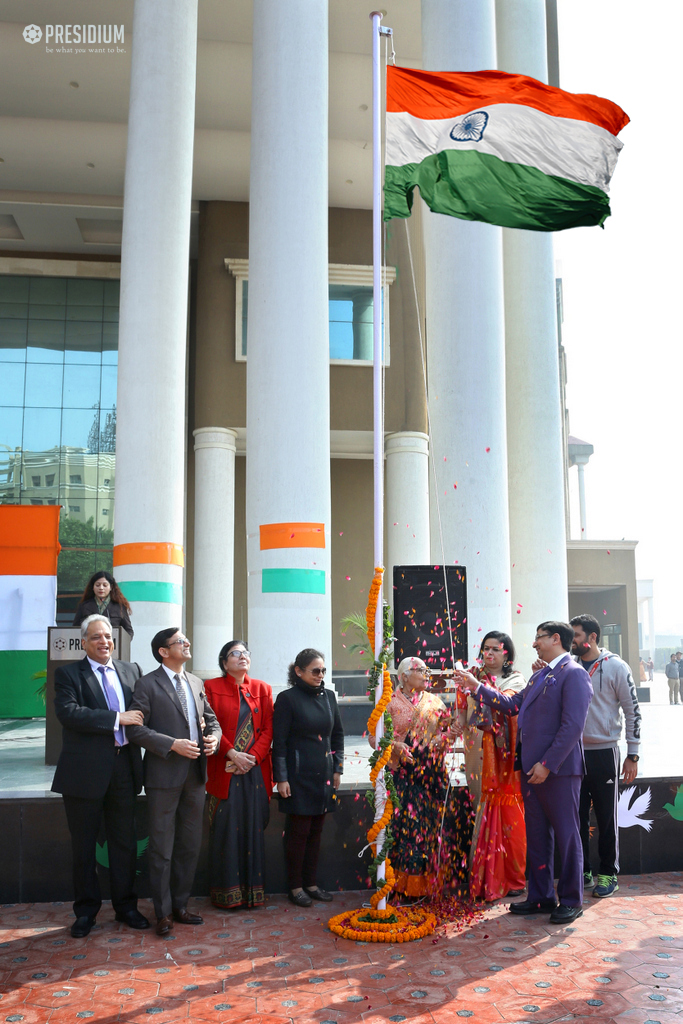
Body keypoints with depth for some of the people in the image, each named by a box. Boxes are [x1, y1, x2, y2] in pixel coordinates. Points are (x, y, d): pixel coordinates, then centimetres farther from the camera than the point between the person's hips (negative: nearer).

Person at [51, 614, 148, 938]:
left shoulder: (131, 671, 11)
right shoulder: (68, 674, -4)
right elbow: (68, 712, -19)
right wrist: (117, 718, -22)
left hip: (124, 767, 4)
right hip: (85, 771, -3)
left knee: (124, 841, 12)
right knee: (84, 845, 9)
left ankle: (125, 905, 28)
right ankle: (86, 911, 25)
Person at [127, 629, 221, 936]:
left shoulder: (196, 683, 13)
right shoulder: (147, 684, -7)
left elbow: (211, 719, 18)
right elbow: (136, 728, -14)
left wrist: (214, 737, -4)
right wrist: (173, 744, -20)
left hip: (195, 775, 6)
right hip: (164, 775, -6)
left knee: (190, 846, 14)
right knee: (162, 849, 3)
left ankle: (180, 905, 27)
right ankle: (163, 913, 16)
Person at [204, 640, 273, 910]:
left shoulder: (262, 689, 11)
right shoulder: (212, 687, 3)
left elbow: (268, 729, 5)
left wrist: (252, 757, -8)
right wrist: (232, 754, -14)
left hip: (256, 769, 3)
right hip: (225, 771, -2)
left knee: (253, 828, 5)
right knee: (225, 829, -1)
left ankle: (252, 889, 14)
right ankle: (226, 891, 10)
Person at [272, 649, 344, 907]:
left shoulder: (328, 696, 8)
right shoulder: (287, 698, -8)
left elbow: (338, 734, 16)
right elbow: (279, 741, -8)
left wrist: (337, 768, 11)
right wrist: (281, 778, -11)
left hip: (324, 774, 5)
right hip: (299, 776, -5)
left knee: (316, 830, 11)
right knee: (299, 831, 1)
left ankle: (311, 883, 23)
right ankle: (295, 887, 14)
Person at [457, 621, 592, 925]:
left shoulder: (573, 674, -12)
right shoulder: (540, 675, 17)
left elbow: (573, 726, -19)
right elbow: (514, 704, 18)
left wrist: (547, 764, -20)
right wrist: (476, 687, 15)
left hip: (558, 770, -9)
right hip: (532, 769, 9)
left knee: (566, 836, 4)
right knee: (537, 836, 15)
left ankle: (571, 902, 17)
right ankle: (541, 897, 26)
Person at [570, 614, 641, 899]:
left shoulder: (615, 667, -5)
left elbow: (633, 711, -4)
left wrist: (632, 755, -6)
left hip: (604, 753, -4)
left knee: (607, 819, 5)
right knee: (577, 817, 10)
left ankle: (608, 874, 18)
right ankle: (582, 872, 22)